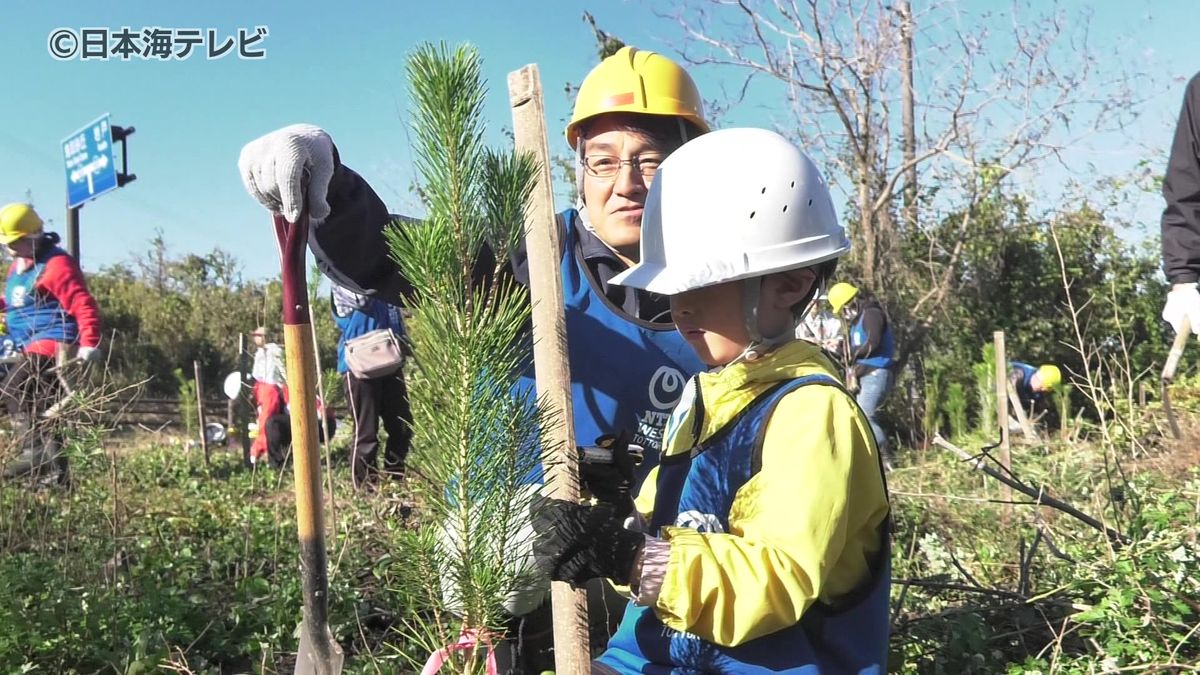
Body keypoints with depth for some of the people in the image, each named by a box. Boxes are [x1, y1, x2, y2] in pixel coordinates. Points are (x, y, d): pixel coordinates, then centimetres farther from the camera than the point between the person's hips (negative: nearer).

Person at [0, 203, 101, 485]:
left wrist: (89, 344, -27)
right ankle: (54, 469, 15)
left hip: (54, 344, -10)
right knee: (45, 409, 10)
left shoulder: (56, 265, -13)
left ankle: (34, 450, -19)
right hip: (33, 346, 10)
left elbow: (84, 305, -20)